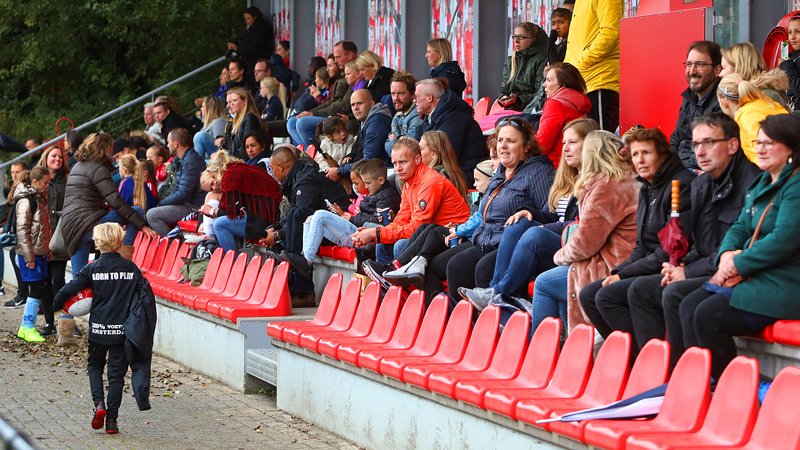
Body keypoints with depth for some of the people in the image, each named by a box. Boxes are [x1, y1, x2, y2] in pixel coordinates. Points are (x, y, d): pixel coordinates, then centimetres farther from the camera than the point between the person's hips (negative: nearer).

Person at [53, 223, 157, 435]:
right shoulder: (131, 268, -1)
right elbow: (146, 292, 2)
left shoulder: (92, 269, -7)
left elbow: (69, 290, -10)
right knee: (117, 373, 7)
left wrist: (58, 304, 8)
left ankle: (99, 403, -3)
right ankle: (112, 419, 4)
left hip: (98, 329, -1)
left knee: (95, 366, 19)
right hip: (123, 330, 1)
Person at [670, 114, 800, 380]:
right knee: (689, 307, -7)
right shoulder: (760, 184, 19)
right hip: (752, 277, 10)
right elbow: (741, 227, 18)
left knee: (708, 316, -22)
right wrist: (727, 254, -4)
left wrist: (738, 264, -15)